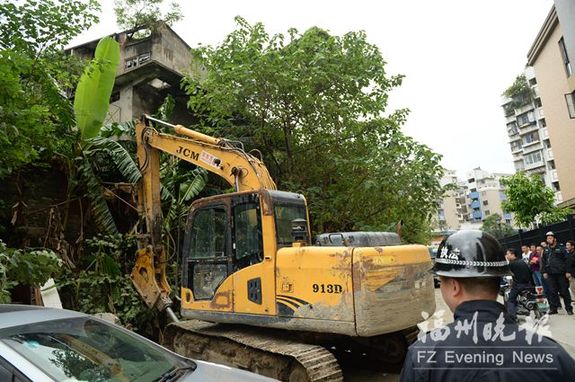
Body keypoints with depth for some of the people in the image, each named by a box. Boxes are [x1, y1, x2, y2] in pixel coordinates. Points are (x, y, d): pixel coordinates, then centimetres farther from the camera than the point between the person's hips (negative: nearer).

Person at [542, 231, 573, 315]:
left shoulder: (561, 248, -2)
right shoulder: (546, 250, 11)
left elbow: (567, 260, -6)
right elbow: (544, 262, 14)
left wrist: (567, 271, -12)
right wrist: (544, 272, 8)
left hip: (561, 274, -4)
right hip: (551, 274, 4)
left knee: (564, 292, 3)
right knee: (552, 292, 6)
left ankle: (569, 308, 13)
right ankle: (553, 308, 12)